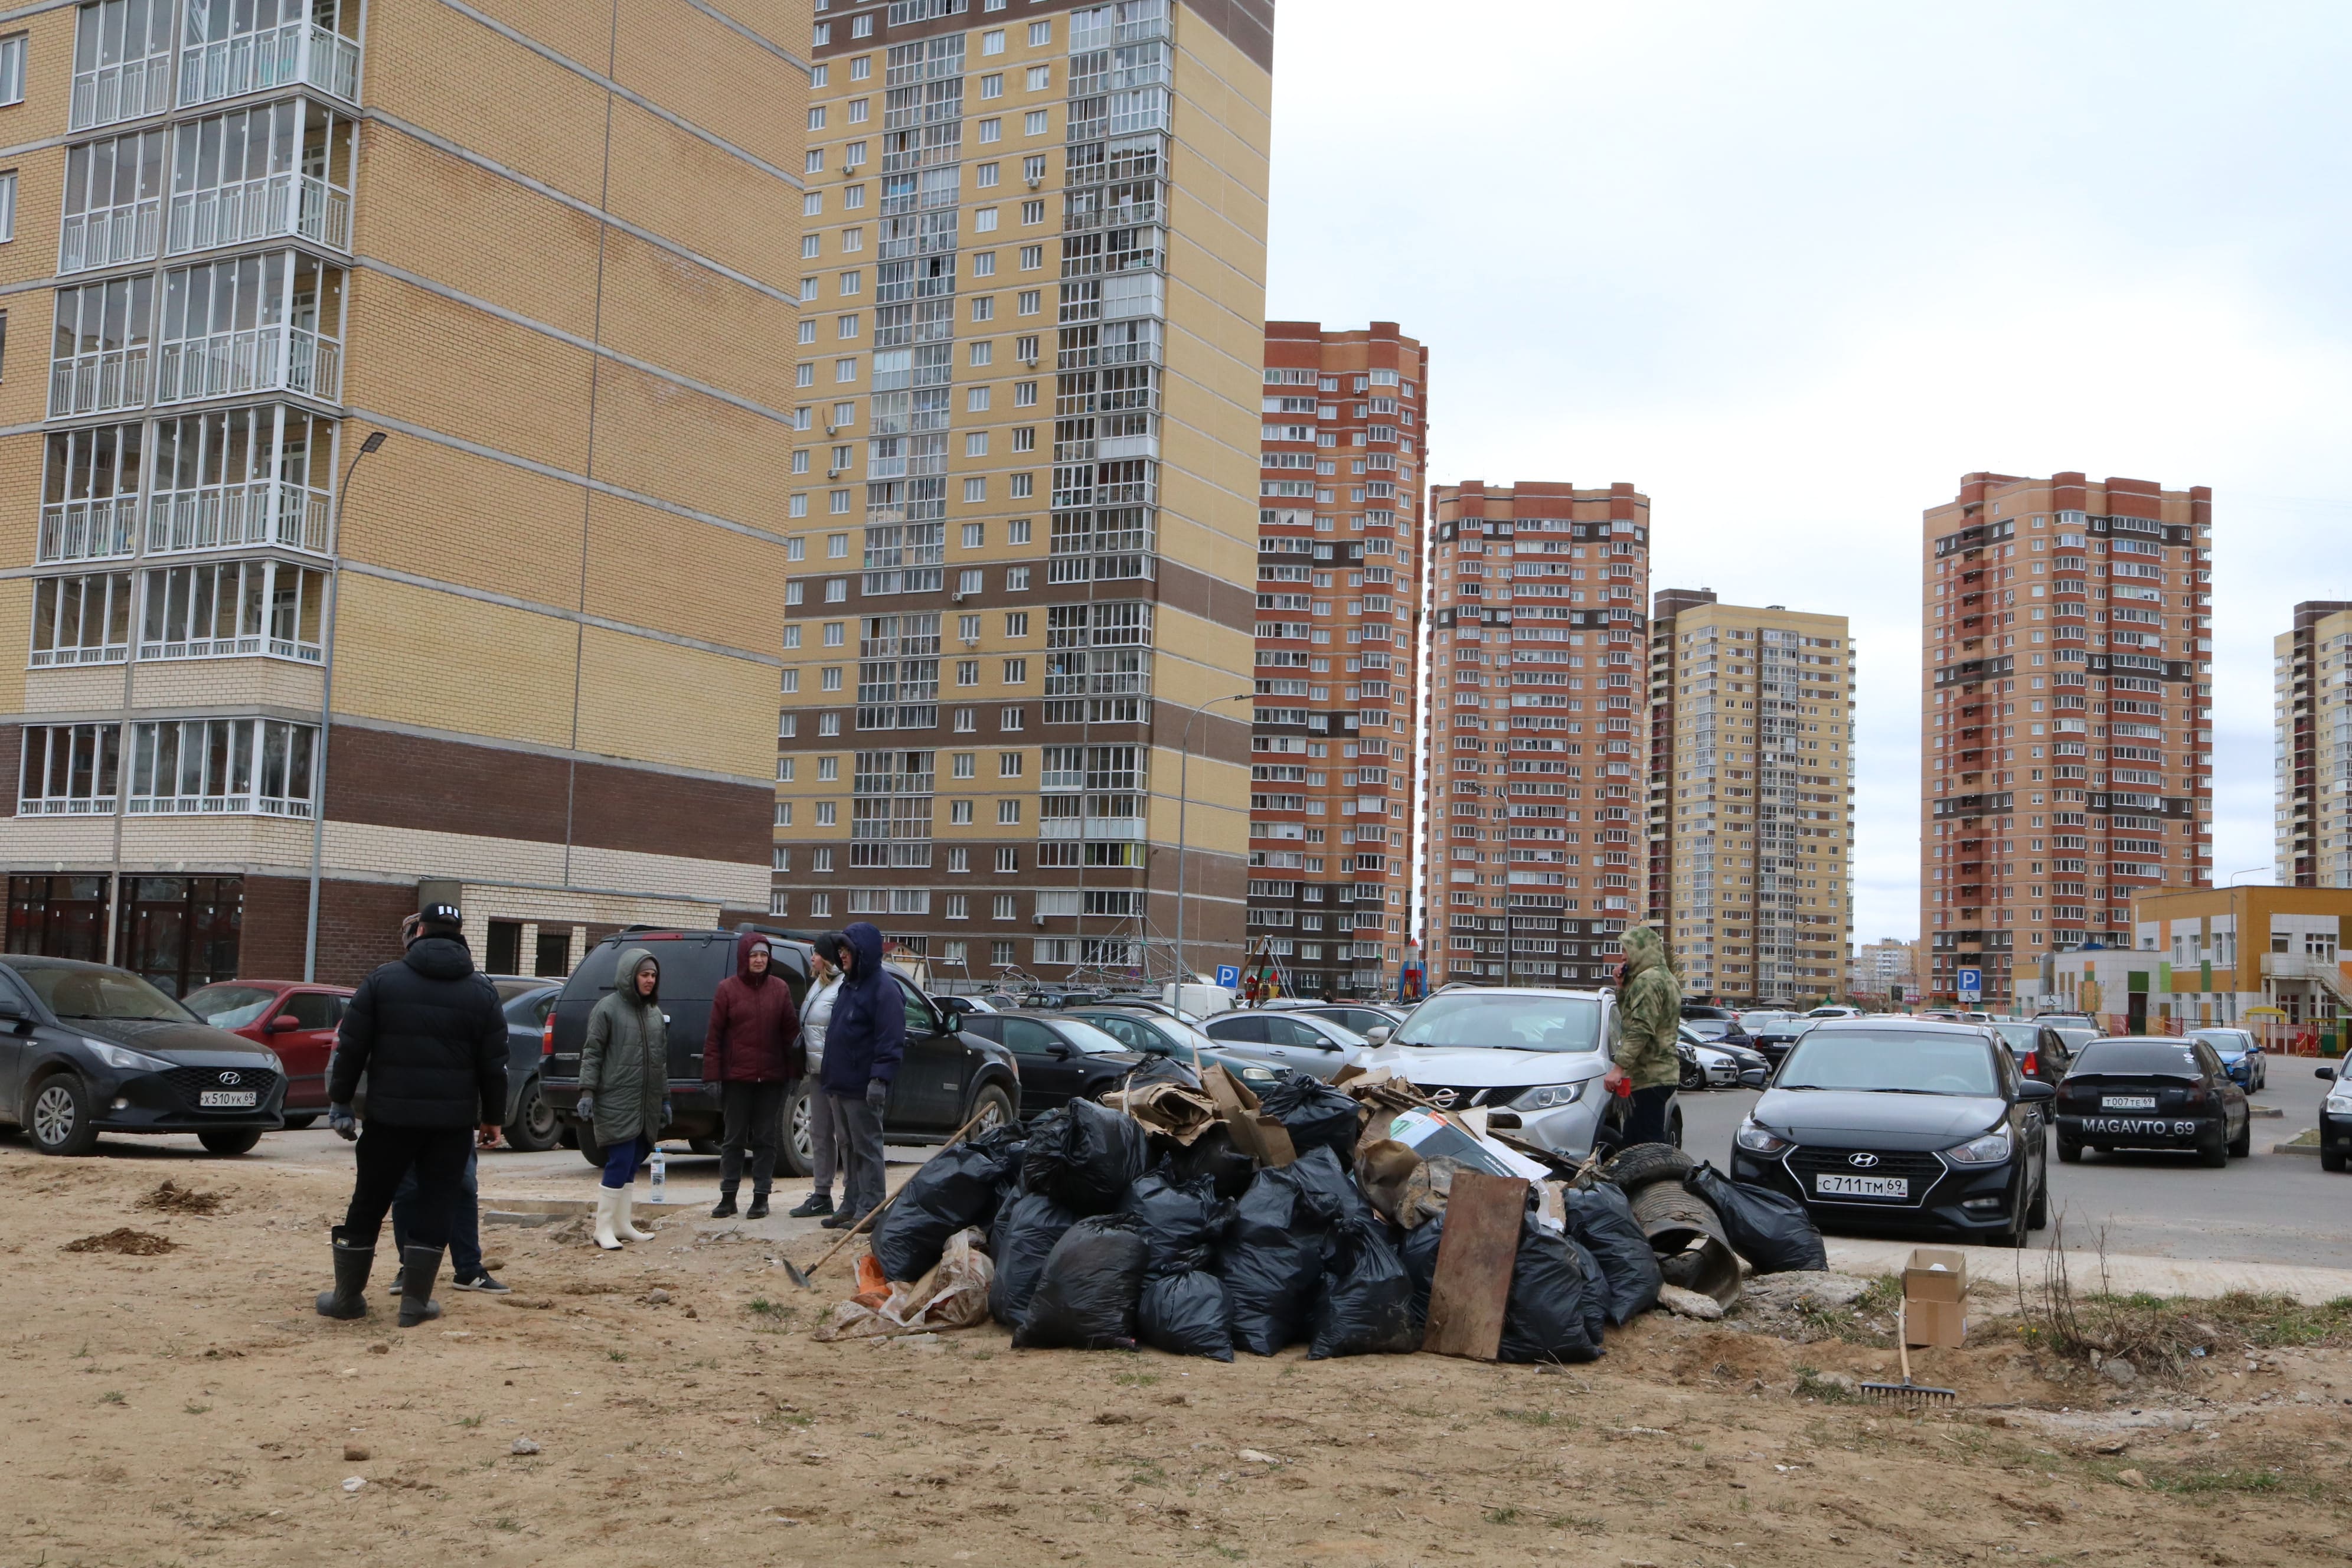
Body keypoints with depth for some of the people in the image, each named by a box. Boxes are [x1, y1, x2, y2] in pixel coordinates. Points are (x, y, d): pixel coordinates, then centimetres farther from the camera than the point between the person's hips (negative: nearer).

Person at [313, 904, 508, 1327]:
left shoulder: (382, 980, 0)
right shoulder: (481, 991, 3)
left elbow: (350, 1048, 0)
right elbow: (494, 1064, 5)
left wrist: (340, 1100, 9)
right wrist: (492, 1116, 14)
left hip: (390, 1115, 0)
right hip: (453, 1119, 0)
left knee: (368, 1204, 10)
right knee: (436, 1205, 6)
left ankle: (347, 1296, 19)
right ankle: (415, 1301, 5)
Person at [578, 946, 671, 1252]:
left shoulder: (655, 1013, 16)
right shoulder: (608, 1008, -4)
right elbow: (592, 1053, -6)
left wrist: (664, 1099, 19)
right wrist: (587, 1091, -14)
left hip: (647, 1105, 7)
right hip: (616, 1103, -7)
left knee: (632, 1164, 11)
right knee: (620, 1163, -10)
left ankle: (623, 1224, 18)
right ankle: (604, 1228, -3)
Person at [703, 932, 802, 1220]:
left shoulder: (780, 989, 4)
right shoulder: (728, 989, -1)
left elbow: (791, 1032, 6)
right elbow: (714, 1034, -1)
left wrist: (794, 1074, 2)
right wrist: (713, 1075, -6)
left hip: (771, 1078, 1)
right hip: (736, 1077, -1)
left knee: (766, 1139, 6)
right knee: (734, 1139, 6)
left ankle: (761, 1197, 12)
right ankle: (728, 1197, 13)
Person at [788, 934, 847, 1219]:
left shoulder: (844, 987, -16)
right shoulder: (817, 985, 15)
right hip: (819, 1070, 10)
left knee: (845, 1134, -5)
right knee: (820, 1134, 14)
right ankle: (822, 1196, 21)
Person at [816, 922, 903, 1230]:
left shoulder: (883, 989, -12)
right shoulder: (848, 985, 17)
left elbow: (891, 1040, -19)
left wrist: (880, 1078, -25)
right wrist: (831, 1077, 20)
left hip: (862, 1088, -9)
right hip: (840, 1085, 9)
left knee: (866, 1148, -4)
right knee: (849, 1148, 14)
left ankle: (869, 1209, -1)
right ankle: (850, 1205, 20)